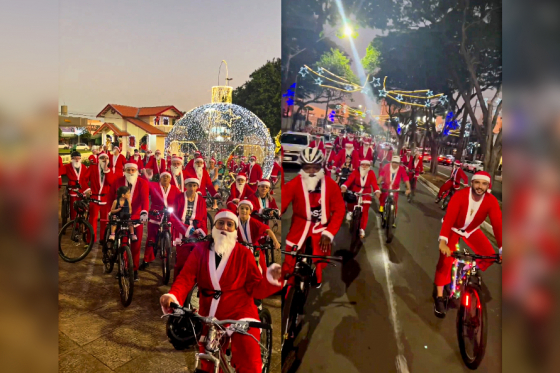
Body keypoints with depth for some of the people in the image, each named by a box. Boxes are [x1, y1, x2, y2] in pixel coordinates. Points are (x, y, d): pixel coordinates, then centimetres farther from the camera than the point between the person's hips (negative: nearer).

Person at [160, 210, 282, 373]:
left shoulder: (244, 253, -7)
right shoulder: (200, 250, -2)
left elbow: (256, 288, -7)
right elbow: (185, 278, -12)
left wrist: (270, 280, -27)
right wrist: (172, 296, -31)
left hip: (240, 314, -3)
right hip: (209, 317, 3)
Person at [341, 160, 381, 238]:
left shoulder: (371, 173, -10)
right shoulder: (356, 172, -12)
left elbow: (374, 183, -21)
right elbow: (350, 179, -26)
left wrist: (377, 191, -41)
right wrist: (344, 186, -45)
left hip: (366, 194, 0)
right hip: (355, 191, 1)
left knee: (365, 212, -1)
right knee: (350, 200, -19)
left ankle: (362, 229, 7)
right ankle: (350, 211, 20)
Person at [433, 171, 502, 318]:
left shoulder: (491, 201, -21)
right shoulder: (460, 195, -31)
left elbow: (497, 224, -26)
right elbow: (449, 218, -41)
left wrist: (502, 249, -35)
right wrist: (443, 241, -53)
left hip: (472, 230, 4)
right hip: (454, 228, -4)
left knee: (490, 255, -11)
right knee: (446, 258, -20)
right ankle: (439, 297, -11)